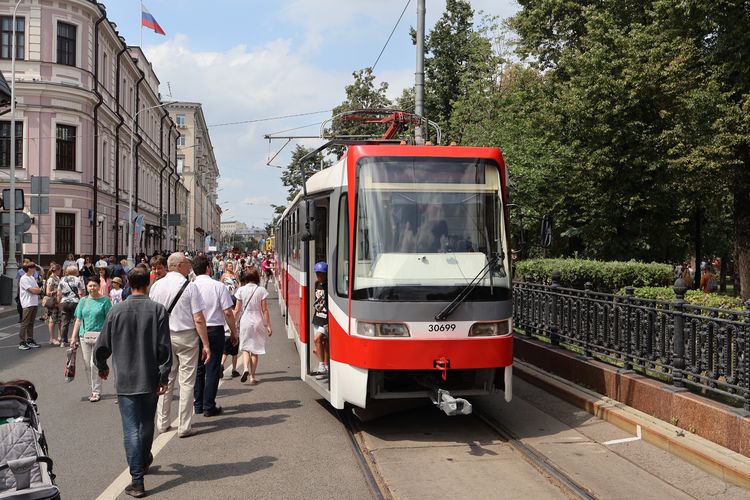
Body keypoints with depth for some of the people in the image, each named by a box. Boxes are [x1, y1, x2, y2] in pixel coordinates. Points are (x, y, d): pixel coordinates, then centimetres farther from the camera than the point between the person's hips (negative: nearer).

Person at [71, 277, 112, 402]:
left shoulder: (105, 300, -1)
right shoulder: (83, 301, 11)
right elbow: (78, 320, 12)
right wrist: (74, 337, 7)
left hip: (99, 336, -4)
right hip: (84, 336, 5)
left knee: (94, 364, -7)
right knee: (87, 365, 7)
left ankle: (97, 392, 2)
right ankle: (94, 390, 19)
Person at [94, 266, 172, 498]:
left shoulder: (117, 310, -3)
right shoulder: (158, 310, -7)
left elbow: (102, 345, 5)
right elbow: (164, 347, -10)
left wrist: (102, 366, 23)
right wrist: (164, 377, -3)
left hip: (125, 380, -1)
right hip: (150, 379, 1)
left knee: (131, 429, 1)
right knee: (146, 424, 20)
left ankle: (137, 480, -2)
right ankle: (144, 460, 41)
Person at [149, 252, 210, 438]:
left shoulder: (156, 285, 2)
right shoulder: (189, 286, -11)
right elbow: (198, 319, -13)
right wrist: (206, 344, -8)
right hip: (186, 337, -4)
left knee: (165, 379, 14)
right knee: (187, 381, 3)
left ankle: (162, 423, 23)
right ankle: (184, 427, 7)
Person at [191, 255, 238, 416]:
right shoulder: (218, 286, -9)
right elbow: (228, 312, -10)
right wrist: (234, 332, 1)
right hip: (214, 330, -3)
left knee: (197, 368, 14)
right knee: (212, 369, 3)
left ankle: (198, 405, 21)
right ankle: (209, 407, 5)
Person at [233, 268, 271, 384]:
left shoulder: (241, 290, -3)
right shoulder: (261, 290, -4)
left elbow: (237, 310, -1)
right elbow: (265, 310, -3)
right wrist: (268, 326, 3)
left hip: (245, 321, 0)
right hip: (257, 322, 0)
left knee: (245, 348, 11)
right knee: (255, 350, 9)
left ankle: (246, 368, -15)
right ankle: (252, 376, 9)